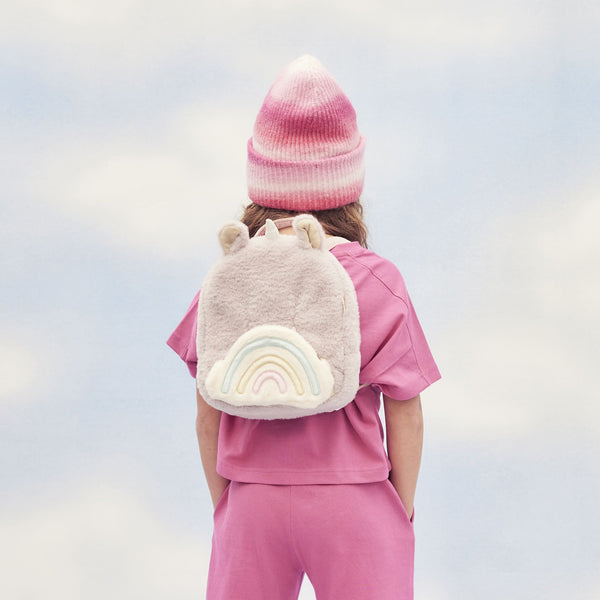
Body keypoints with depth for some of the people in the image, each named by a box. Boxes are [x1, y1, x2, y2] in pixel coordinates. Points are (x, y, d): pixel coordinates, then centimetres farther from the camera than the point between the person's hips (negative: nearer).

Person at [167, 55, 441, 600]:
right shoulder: (377, 280, -9)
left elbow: (207, 417, 2)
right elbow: (405, 416, -5)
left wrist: (224, 508, 13)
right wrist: (403, 514, 7)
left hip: (252, 501, 2)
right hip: (354, 504, -2)